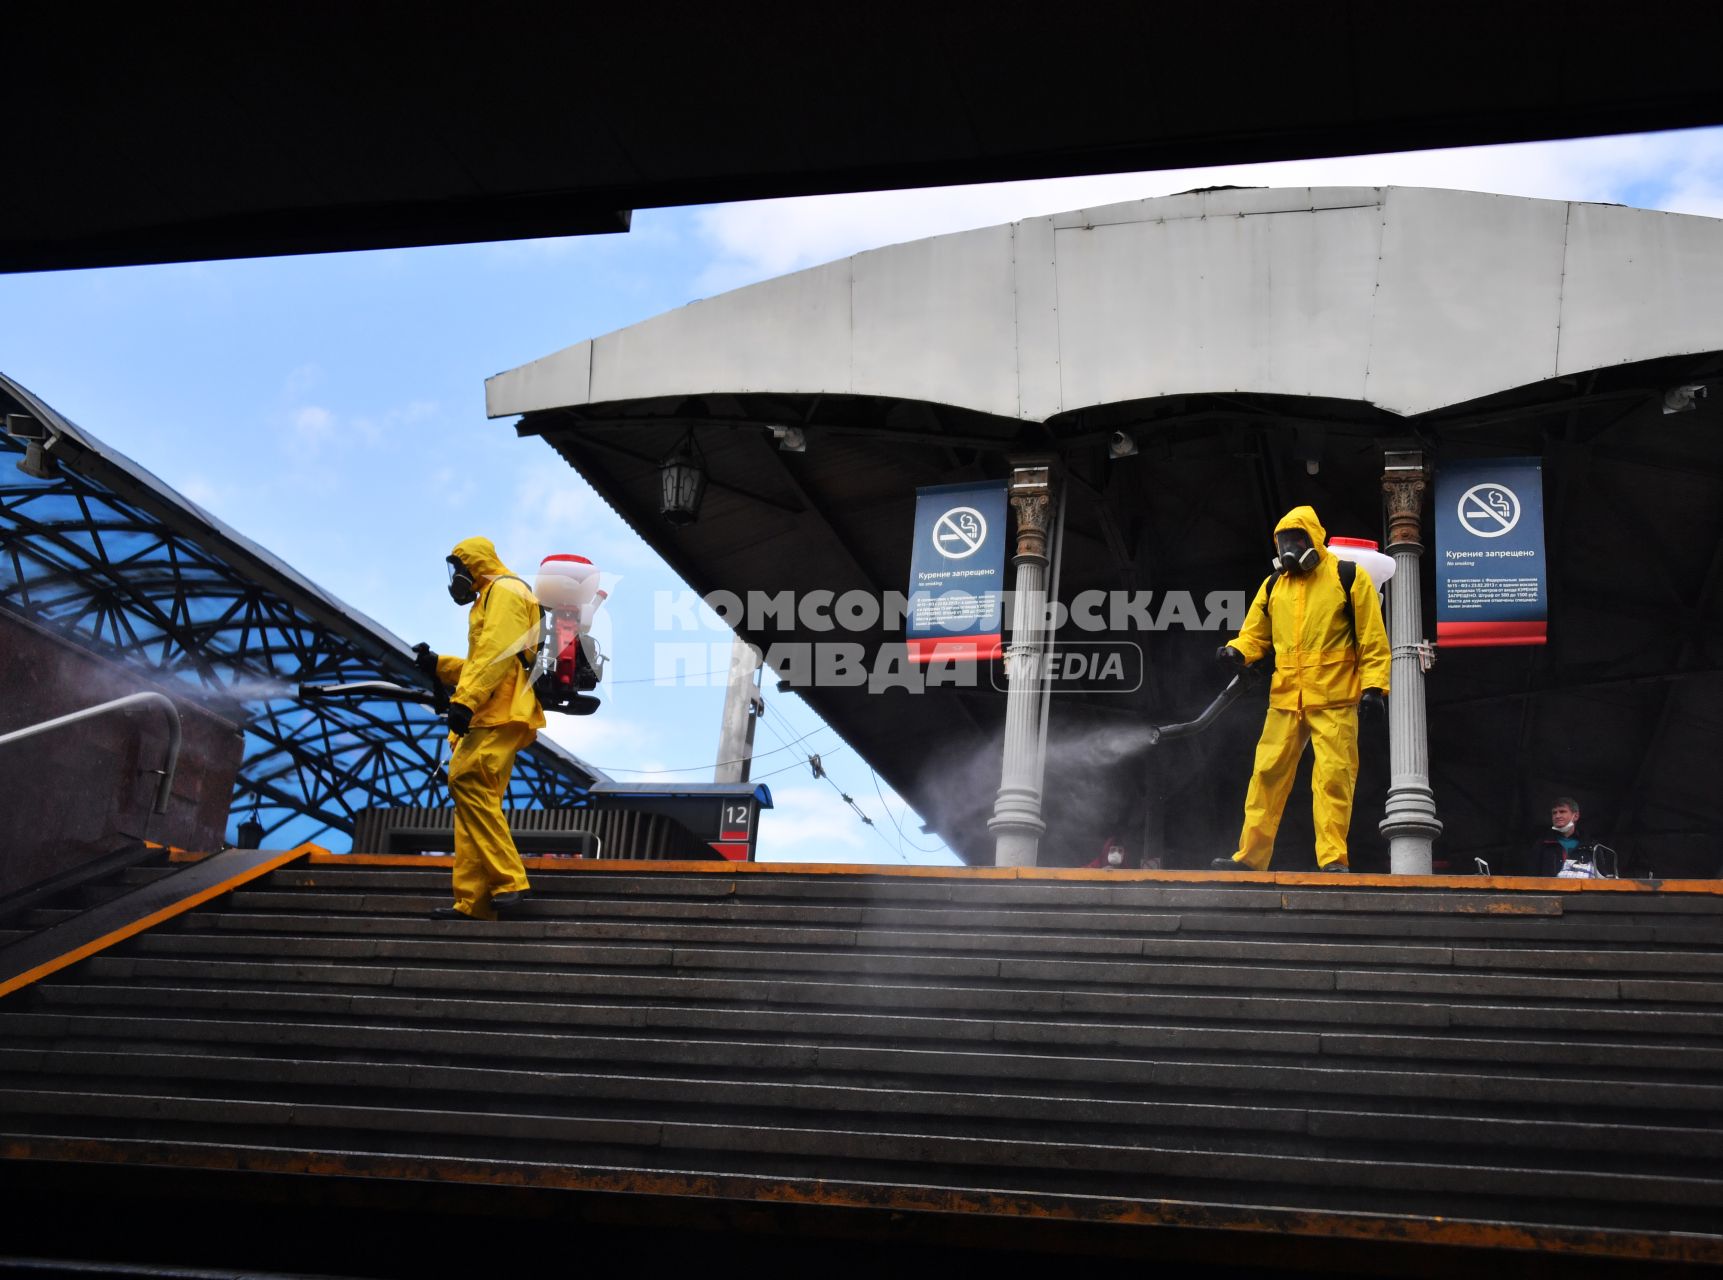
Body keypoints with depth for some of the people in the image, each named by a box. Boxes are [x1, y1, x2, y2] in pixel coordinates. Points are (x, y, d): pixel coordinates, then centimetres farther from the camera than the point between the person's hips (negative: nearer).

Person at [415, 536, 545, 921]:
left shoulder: (504, 592, -1)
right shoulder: (490, 599, 31)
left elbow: (496, 653, -17)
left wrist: (465, 700, -24)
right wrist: (439, 666, 26)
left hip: (499, 716, -11)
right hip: (490, 718, 11)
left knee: (468, 783, -22)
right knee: (474, 795, 4)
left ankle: (509, 880, -24)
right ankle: (472, 900, 0)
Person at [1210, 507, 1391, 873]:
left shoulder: (1349, 577, 1)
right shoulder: (1273, 586, 15)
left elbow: (1373, 637, -1)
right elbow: (1255, 634, 19)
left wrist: (1374, 685, -9)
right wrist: (1236, 651, -3)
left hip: (1334, 700, -4)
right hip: (1285, 700, 5)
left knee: (1333, 777, -7)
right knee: (1268, 775, 2)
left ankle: (1333, 860, -6)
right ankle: (1250, 857, 5)